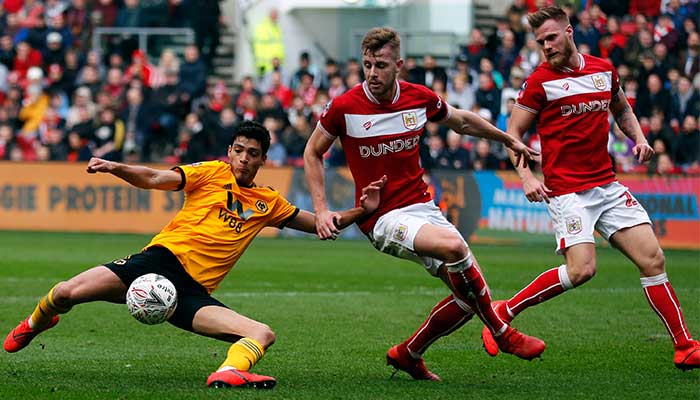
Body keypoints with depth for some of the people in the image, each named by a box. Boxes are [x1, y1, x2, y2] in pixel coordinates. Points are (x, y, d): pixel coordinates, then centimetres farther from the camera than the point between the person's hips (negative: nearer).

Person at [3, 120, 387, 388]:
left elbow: (318, 224, 28)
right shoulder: (212, 172, 9)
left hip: (193, 290, 4)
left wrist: (360, 212, 11)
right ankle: (35, 324, 14)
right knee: (68, 293, -20)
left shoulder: (268, 201, 21)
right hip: (162, 258, -4)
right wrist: (116, 168, -20)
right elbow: (154, 179, -1)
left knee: (263, 334, -18)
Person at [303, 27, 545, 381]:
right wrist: (321, 211, -4)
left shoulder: (421, 98, -2)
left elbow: (462, 121, 19)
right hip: (382, 218, -5)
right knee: (453, 245, -32)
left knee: (468, 296, -2)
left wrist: (510, 140, 29)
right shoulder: (344, 107, -11)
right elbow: (313, 153, 4)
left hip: (422, 206, 6)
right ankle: (500, 333, -15)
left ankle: (408, 354, 18)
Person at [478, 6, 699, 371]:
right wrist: (526, 177, -15)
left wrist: (639, 139, 9)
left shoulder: (604, 70, 10)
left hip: (607, 185, 5)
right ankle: (503, 313, -4)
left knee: (653, 260, -2)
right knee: (581, 269, -20)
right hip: (566, 190, -5)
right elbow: (513, 133, -1)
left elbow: (622, 110, 28)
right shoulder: (539, 81, -4)